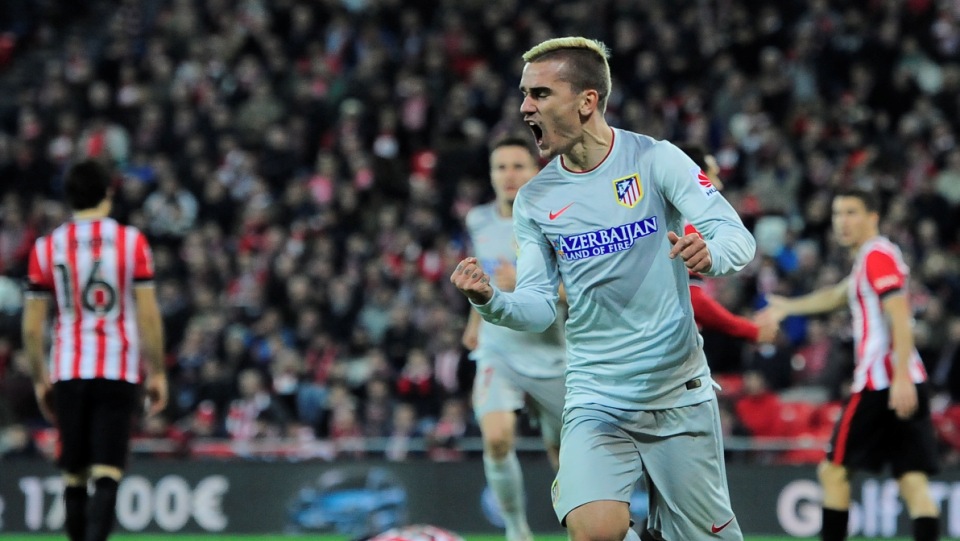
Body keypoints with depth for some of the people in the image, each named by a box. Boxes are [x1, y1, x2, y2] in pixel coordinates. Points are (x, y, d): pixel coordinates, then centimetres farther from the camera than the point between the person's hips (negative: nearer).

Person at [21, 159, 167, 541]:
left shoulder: (47, 247, 5)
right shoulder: (131, 241, 0)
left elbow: (32, 326, 5)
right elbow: (148, 314, -3)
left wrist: (40, 380, 15)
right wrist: (157, 373, 5)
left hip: (67, 374, 2)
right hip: (118, 371, -2)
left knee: (74, 476, 12)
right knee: (107, 473, -7)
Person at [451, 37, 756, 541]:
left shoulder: (656, 159, -6)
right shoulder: (534, 200, 3)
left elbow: (738, 238, -13)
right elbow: (539, 308, 3)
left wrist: (709, 253, -36)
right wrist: (490, 300, -18)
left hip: (679, 394, -1)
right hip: (595, 402, 1)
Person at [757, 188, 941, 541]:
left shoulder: (878, 255, -8)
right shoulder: (867, 260, 22)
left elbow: (900, 318, -19)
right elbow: (837, 295, 42)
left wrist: (901, 377, -27)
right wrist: (788, 307, 51)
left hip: (881, 382, -9)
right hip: (905, 383, 9)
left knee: (834, 470, 3)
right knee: (914, 482, -2)